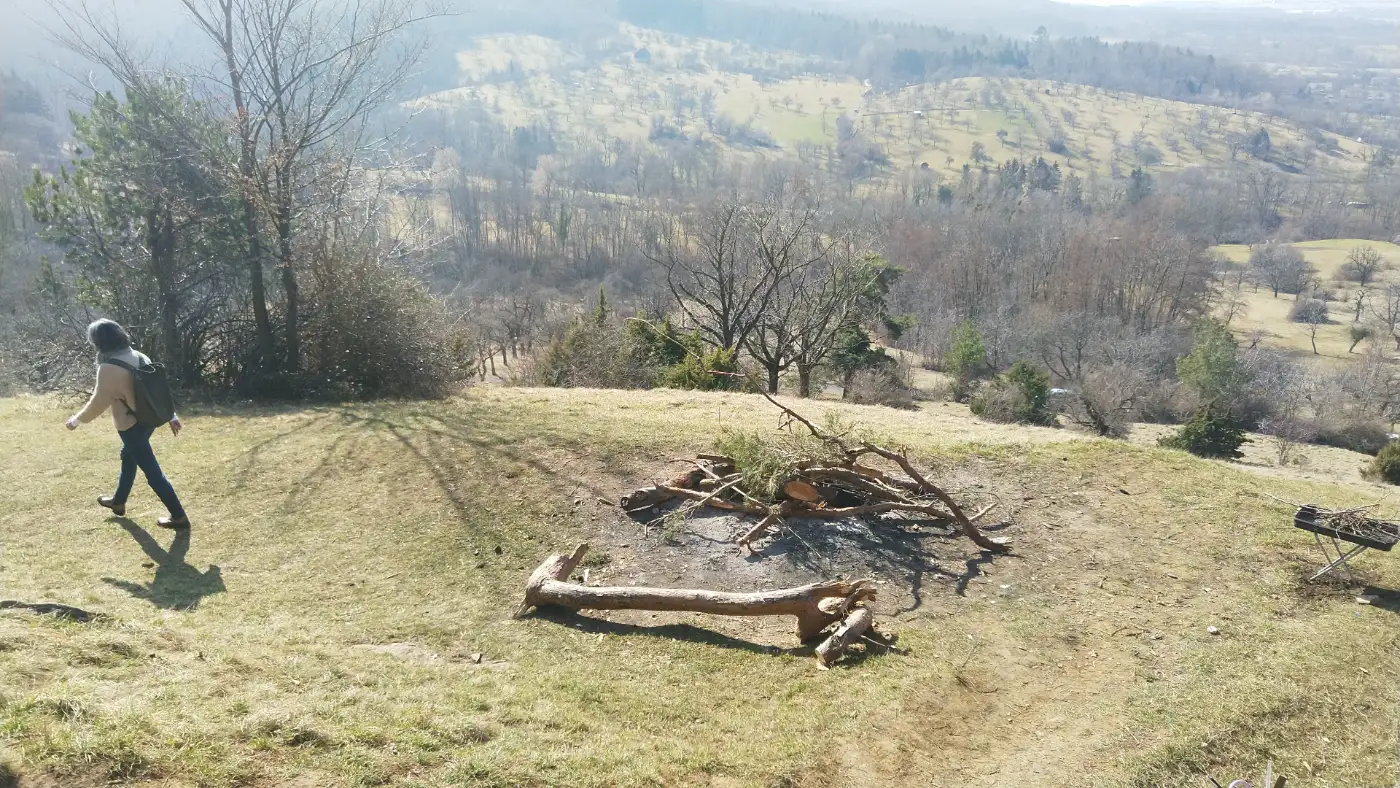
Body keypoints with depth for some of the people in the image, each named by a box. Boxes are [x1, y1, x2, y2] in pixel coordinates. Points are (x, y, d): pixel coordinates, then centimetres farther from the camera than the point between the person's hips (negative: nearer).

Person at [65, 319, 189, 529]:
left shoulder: (109, 369, -23)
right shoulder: (138, 356, 1)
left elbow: (98, 403, -14)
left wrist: (76, 420, 3)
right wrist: (171, 416, 15)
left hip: (131, 426, -9)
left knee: (152, 472, 0)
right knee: (128, 457, 29)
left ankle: (179, 517, 5)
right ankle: (118, 502, 49)